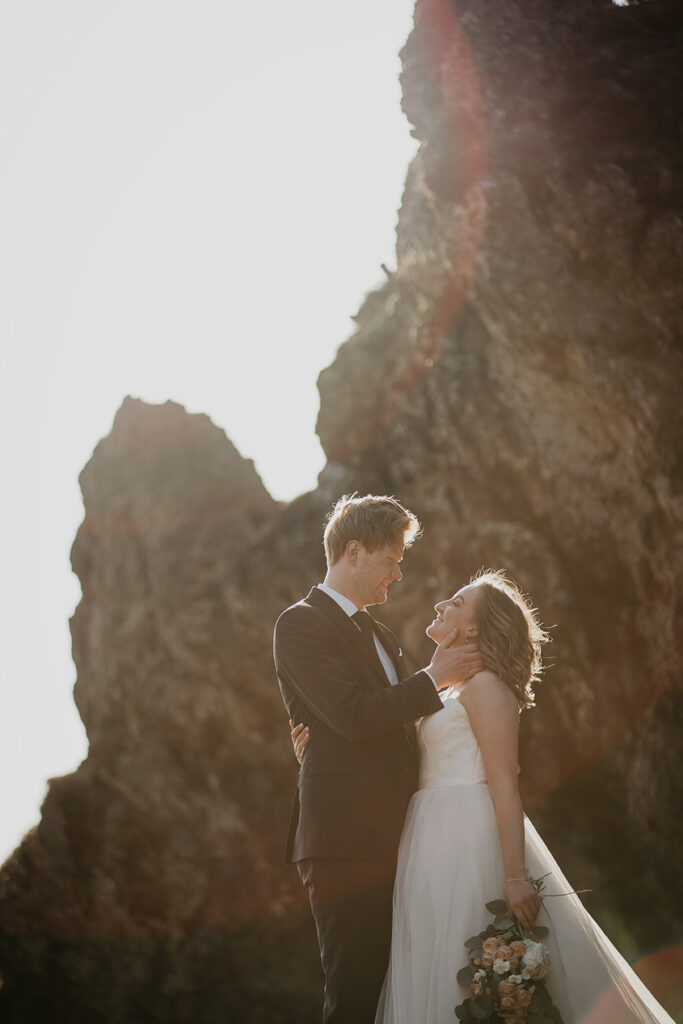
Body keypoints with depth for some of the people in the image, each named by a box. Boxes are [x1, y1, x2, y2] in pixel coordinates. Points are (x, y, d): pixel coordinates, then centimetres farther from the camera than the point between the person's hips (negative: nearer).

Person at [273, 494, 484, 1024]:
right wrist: (433, 678, -9)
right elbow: (352, 716, -17)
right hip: (345, 838, -8)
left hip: (392, 836, 8)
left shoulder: (381, 635, 22)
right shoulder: (301, 624, -6)